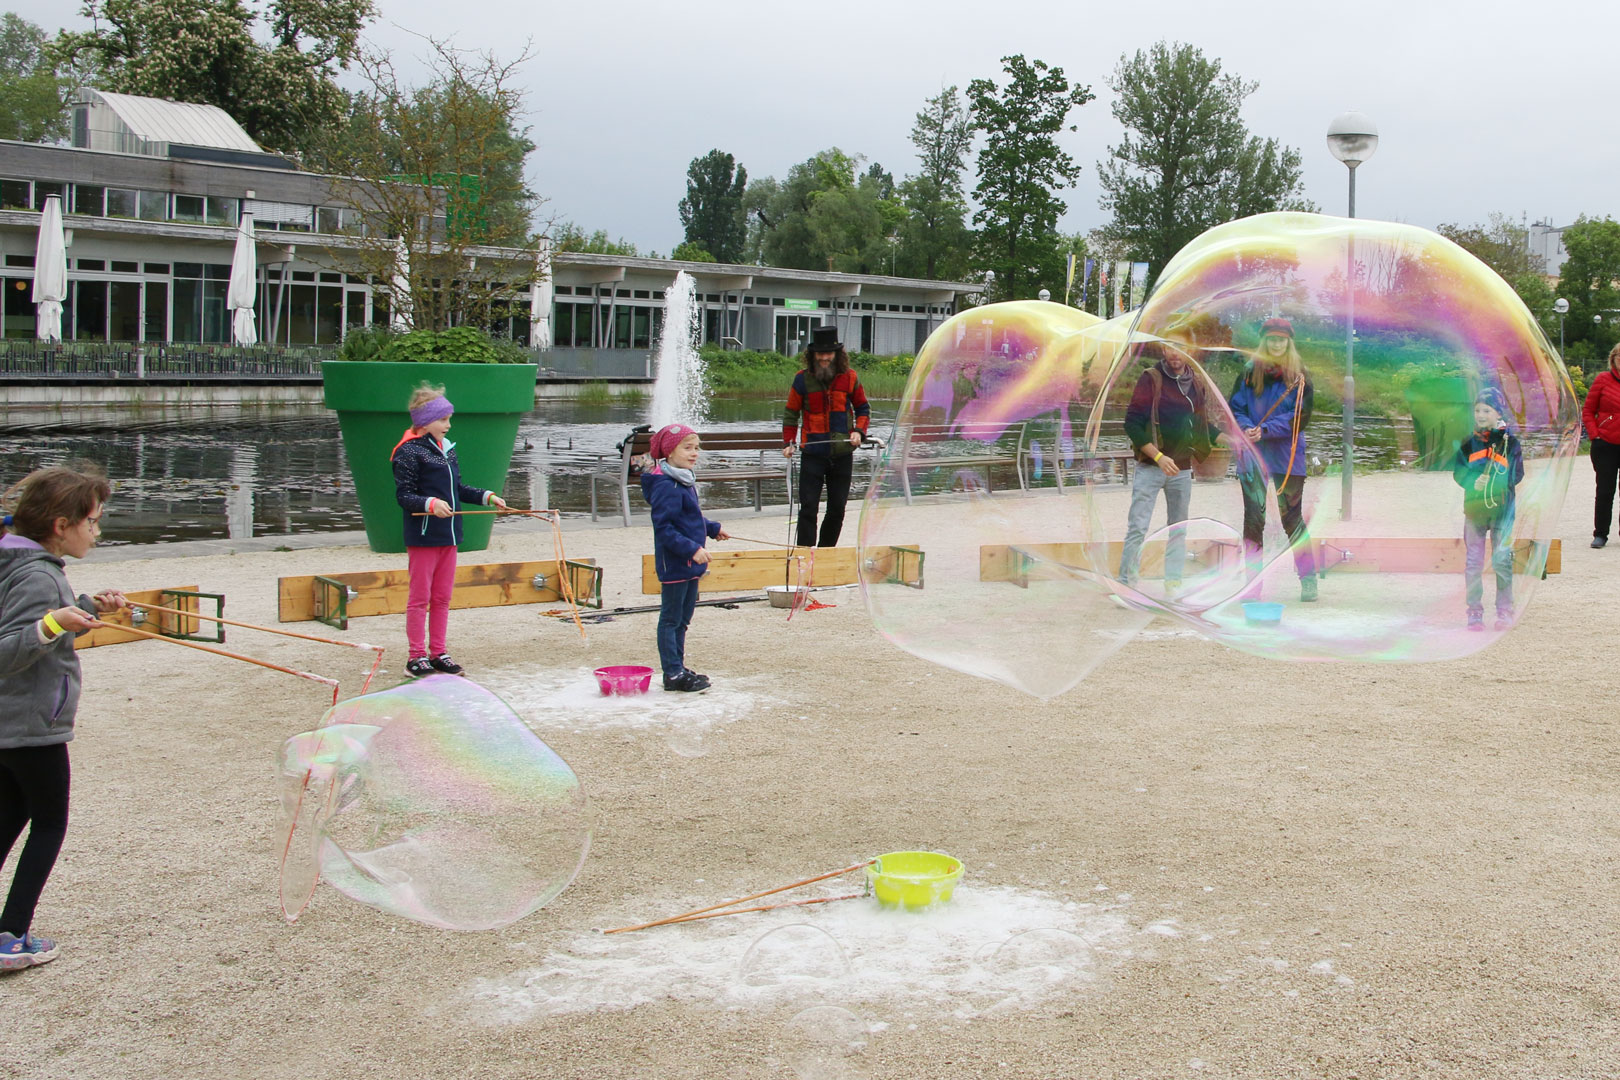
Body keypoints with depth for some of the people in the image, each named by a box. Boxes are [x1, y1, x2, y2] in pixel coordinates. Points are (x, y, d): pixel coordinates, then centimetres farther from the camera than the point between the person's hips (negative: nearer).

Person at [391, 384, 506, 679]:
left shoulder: (447, 448, 14)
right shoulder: (409, 452, -11)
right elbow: (403, 495, -16)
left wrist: (486, 497, 14)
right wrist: (429, 503, -31)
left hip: (449, 534, 8)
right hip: (422, 535, -8)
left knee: (442, 598, 11)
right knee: (420, 597, 0)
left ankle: (438, 653, 19)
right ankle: (417, 656, 6)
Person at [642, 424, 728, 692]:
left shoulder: (685, 483, 12)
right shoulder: (666, 487, -20)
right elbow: (664, 529, -24)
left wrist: (712, 528, 29)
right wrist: (692, 548, -28)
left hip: (690, 564, 10)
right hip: (674, 565, -10)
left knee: (683, 619, 17)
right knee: (671, 619, -2)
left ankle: (678, 668, 26)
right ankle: (673, 674, 2)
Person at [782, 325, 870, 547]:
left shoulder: (849, 378, 2)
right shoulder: (803, 379, -1)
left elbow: (863, 408, 14)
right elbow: (791, 413, 7)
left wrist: (859, 431, -4)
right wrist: (789, 442, -5)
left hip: (842, 454, 2)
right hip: (813, 454, -2)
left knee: (837, 508, 8)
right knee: (808, 506, -6)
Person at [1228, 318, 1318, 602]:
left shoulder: (1299, 377, 2)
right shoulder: (1249, 374, 6)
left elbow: (1301, 416, -5)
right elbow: (1234, 408, 5)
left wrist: (1265, 430, -16)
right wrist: (1247, 429, -16)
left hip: (1287, 456, -1)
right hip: (1253, 454, 1)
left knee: (1292, 518, 3)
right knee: (1253, 519, 0)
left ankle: (1308, 581, 14)